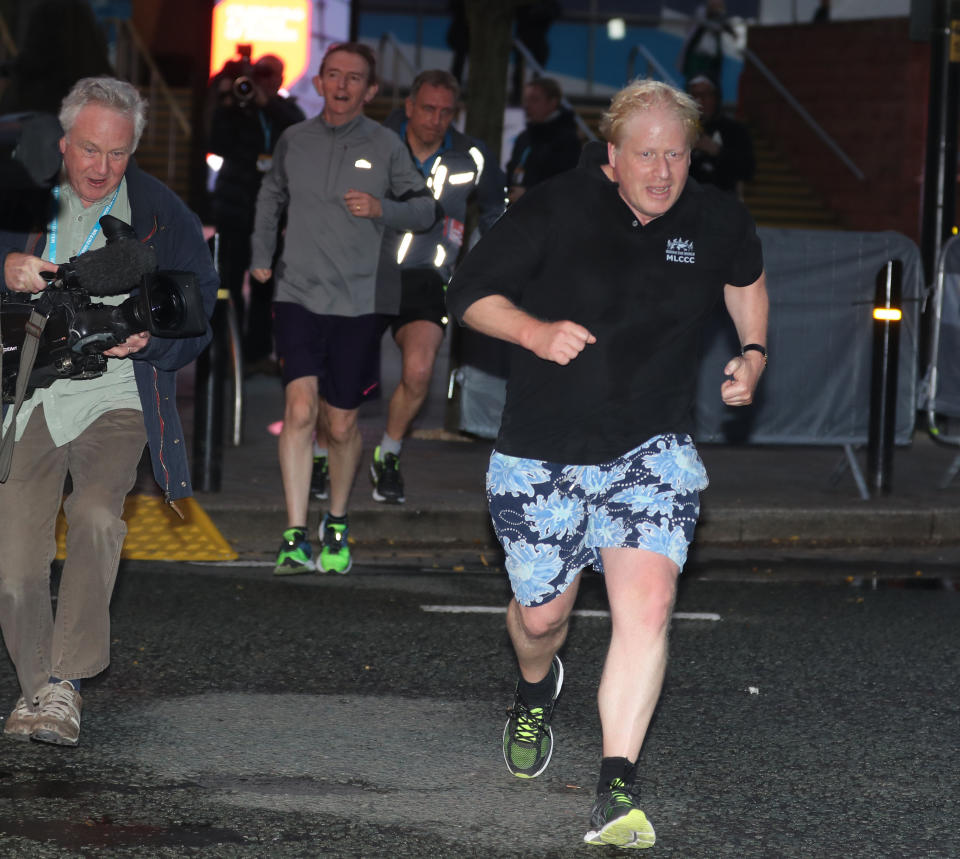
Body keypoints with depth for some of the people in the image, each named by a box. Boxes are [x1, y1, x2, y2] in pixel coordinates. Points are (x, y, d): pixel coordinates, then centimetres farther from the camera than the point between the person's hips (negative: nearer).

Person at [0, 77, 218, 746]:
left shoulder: (161, 213, 4)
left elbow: (199, 301, 4)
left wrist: (149, 335, -16)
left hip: (116, 398, -1)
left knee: (98, 516, -26)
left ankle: (65, 681, -22)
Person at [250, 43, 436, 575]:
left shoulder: (385, 146, 0)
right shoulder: (294, 141, 6)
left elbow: (425, 210, 4)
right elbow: (272, 195, 25)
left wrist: (383, 209, -14)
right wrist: (261, 256, 18)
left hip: (360, 303, -1)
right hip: (298, 296, 1)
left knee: (341, 425, 6)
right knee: (300, 409, -16)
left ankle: (337, 523, 30)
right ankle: (296, 537, -15)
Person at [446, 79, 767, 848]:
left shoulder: (717, 223, -1)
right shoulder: (556, 212, -12)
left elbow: (747, 276, 23)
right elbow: (469, 293, -7)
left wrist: (753, 353, 8)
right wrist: (536, 331, -24)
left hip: (652, 452, 1)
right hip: (544, 455, -1)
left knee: (648, 605, -19)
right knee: (542, 614, 12)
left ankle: (617, 791, -20)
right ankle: (538, 689, 51)